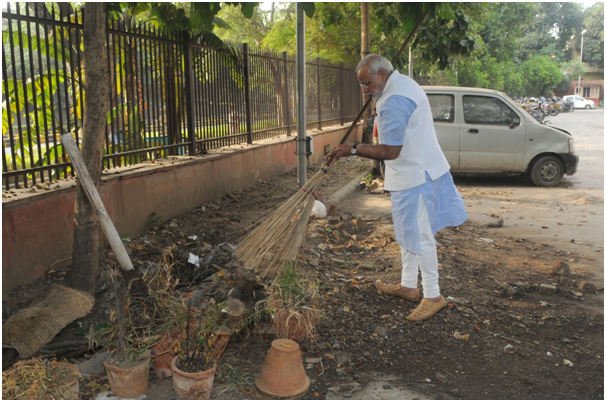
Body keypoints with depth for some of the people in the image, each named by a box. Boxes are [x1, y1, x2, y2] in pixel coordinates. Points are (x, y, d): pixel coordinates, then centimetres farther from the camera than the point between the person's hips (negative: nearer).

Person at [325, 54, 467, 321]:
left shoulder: (395, 101, -24)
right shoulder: (403, 83, 11)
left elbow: (390, 151, -27)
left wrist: (352, 149, -23)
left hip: (415, 176, -11)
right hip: (413, 171, 11)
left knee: (419, 235, -3)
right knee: (407, 232, 18)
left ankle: (433, 296, 9)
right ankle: (408, 285, 30)